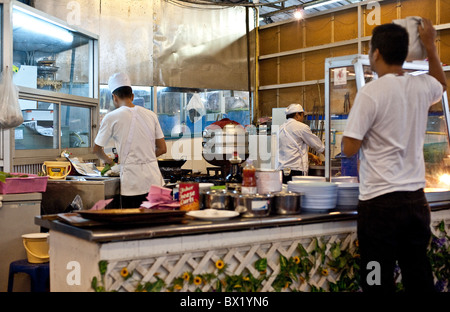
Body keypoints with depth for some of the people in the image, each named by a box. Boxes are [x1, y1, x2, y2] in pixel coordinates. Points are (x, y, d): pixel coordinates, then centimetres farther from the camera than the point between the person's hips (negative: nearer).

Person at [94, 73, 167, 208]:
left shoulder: (111, 118, -4)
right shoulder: (151, 115, 7)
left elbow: (97, 149, 9)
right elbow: (162, 149, 12)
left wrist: (108, 160, 29)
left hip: (132, 184, -4)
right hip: (155, 181, 4)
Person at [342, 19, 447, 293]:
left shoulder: (370, 93, -13)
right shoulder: (422, 87, 4)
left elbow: (350, 148, -11)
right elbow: (441, 85, 30)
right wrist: (431, 46, 30)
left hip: (380, 201, -6)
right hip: (416, 198, 6)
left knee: (379, 281, 2)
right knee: (420, 279, 15)